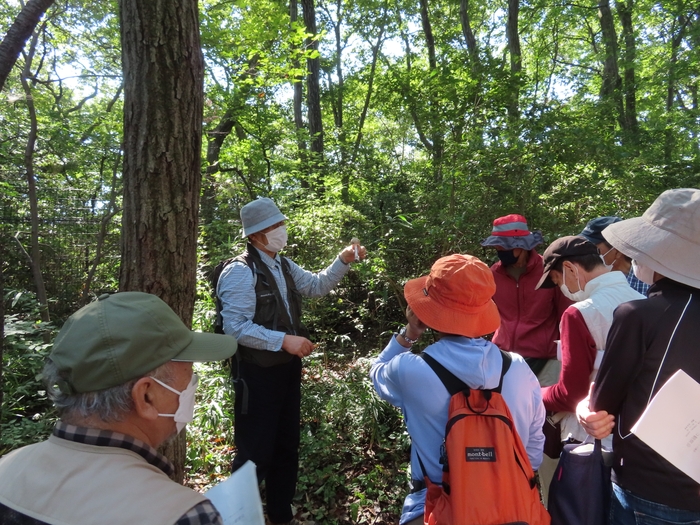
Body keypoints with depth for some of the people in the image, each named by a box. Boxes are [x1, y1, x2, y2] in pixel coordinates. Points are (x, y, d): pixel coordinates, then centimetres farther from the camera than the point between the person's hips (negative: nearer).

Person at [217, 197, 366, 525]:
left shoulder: (284, 266, 8)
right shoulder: (240, 272, -19)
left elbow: (317, 286, 12)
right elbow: (235, 327, -24)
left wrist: (343, 261, -1)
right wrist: (284, 340, -26)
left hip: (287, 369, 9)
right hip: (258, 374, -8)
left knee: (287, 446, 20)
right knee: (255, 451, 6)